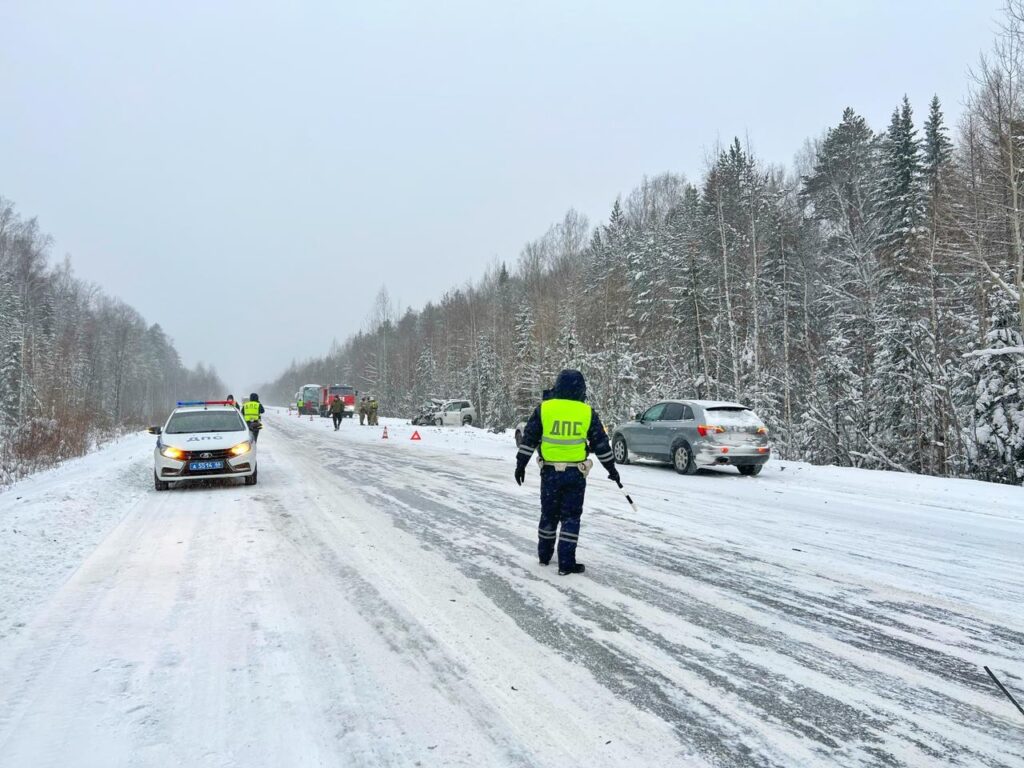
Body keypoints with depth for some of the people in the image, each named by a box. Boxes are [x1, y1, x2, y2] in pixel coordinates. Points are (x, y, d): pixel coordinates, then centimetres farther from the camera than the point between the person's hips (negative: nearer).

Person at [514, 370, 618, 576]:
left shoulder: (544, 408, -3)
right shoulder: (587, 413, -2)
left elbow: (528, 439, 0)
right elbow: (601, 443, 6)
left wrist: (521, 465, 9)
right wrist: (611, 468, 17)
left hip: (550, 472, 1)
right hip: (576, 474, -1)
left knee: (548, 514, 17)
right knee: (570, 517, 6)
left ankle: (544, 555, 31)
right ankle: (566, 563, 5)